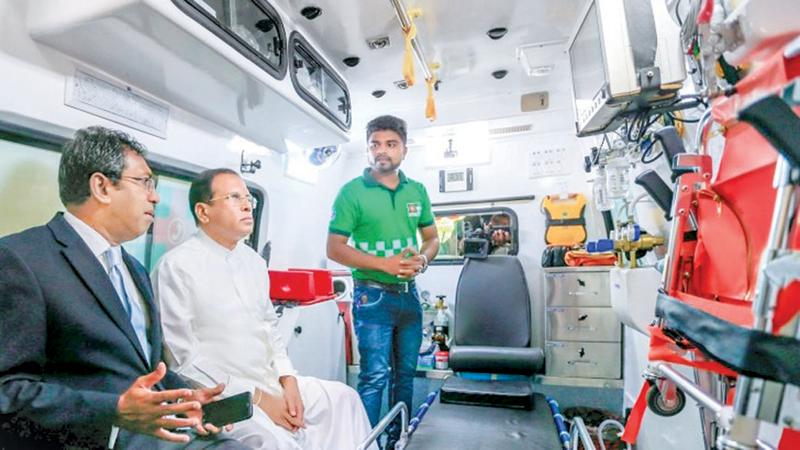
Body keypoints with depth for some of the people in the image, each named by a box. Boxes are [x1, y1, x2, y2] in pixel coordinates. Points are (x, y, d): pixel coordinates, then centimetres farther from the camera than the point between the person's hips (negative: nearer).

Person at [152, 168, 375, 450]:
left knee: (342, 397, 3)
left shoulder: (254, 261, 9)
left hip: (271, 381, 7)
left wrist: (287, 379, -2)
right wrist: (257, 398, -16)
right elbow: (184, 359, -16)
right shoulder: (176, 267, -13)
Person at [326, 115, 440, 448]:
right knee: (375, 375, -5)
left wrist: (423, 259, -10)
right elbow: (334, 248, -10)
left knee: (405, 372, 17)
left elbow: (432, 238, 14)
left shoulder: (417, 191, 6)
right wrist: (384, 264, -20)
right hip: (372, 296, -5)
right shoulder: (352, 192, -8)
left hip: (409, 295, 5)